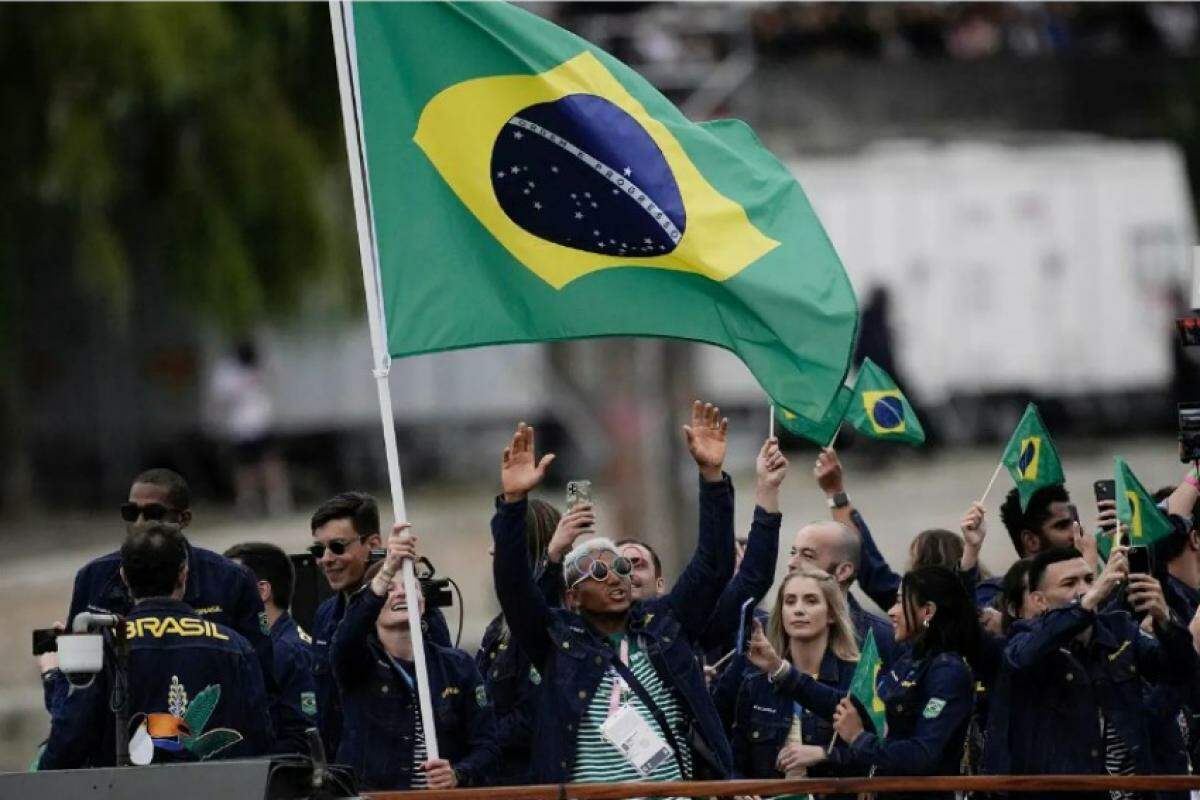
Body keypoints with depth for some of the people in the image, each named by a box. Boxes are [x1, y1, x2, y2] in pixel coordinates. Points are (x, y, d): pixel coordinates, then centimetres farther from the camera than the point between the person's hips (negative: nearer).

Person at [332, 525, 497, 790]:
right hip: (371, 795, -2)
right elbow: (348, 636, -18)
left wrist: (458, 774, -13)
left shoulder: (458, 666, 11)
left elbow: (485, 742, 8)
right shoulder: (359, 663, 5)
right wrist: (387, 572, -30)